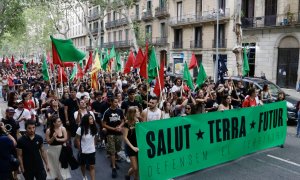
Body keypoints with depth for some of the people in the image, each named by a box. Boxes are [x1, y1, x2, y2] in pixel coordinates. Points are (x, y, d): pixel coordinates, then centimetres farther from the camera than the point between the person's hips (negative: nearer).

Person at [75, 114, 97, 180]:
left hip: (92, 151, 2)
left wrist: (94, 146, 5)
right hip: (83, 151, -1)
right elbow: (77, 139, -9)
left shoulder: (93, 128, -5)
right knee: (83, 165, 20)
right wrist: (80, 149, -5)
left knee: (92, 166, -2)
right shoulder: (81, 129, -18)